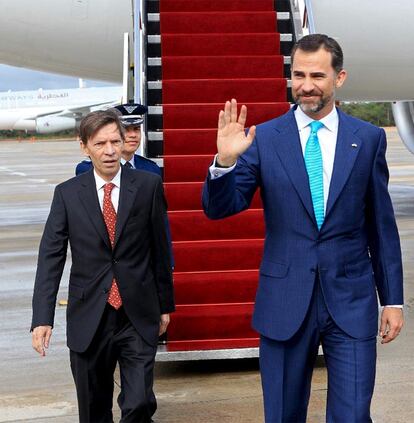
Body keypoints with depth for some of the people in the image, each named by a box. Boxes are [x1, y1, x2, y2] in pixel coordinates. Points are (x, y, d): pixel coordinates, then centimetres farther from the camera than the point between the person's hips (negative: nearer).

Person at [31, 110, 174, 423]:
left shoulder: (149, 185, -2)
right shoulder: (67, 194, 0)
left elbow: (161, 248, 4)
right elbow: (50, 257, -2)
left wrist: (165, 305, 9)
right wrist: (42, 318, -11)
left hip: (139, 318, -1)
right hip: (89, 320, 1)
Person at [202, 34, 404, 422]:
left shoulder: (369, 138, 2)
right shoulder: (263, 138, -1)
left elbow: (382, 225, 6)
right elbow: (218, 208, -4)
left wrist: (393, 299, 6)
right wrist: (225, 161, -23)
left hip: (351, 302, 0)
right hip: (285, 301, 0)